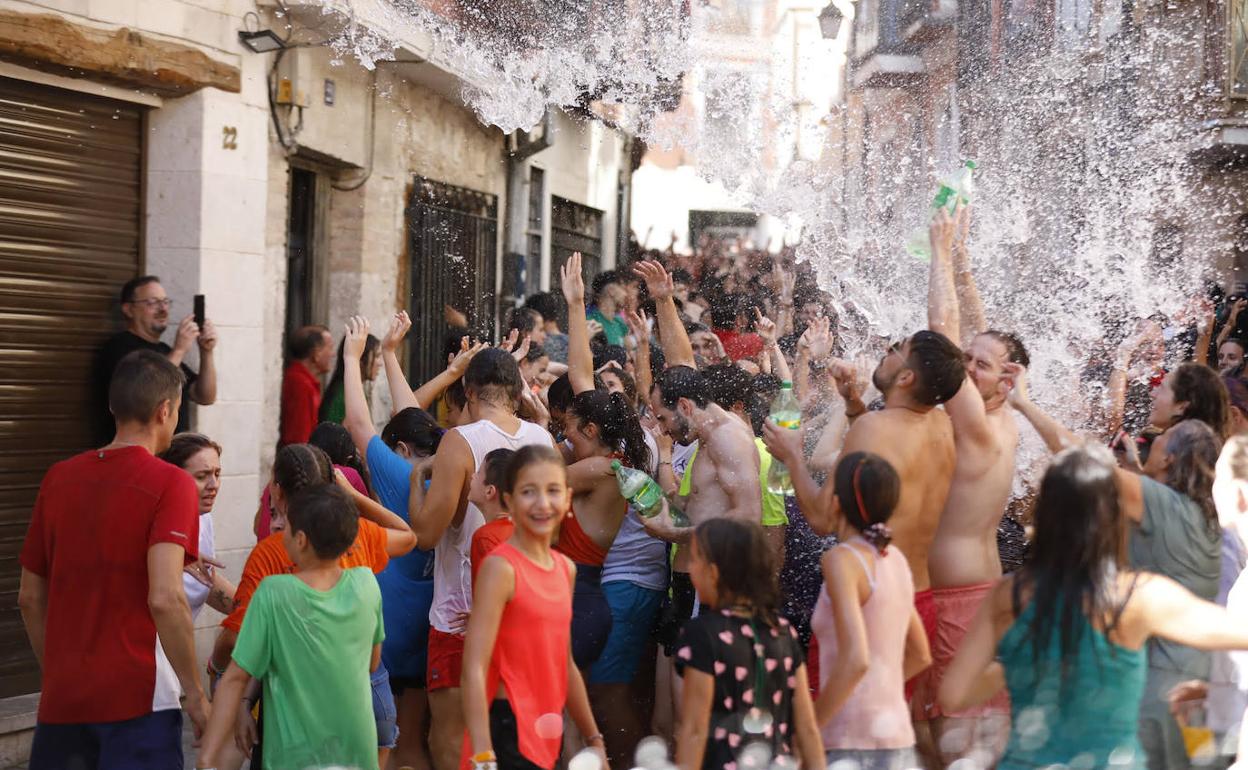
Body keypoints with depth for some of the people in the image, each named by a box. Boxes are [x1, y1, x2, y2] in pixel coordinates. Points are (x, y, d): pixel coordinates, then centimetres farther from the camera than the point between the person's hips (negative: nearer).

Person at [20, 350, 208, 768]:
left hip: (61, 699, 5)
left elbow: (30, 597, 13)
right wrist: (196, 693, -11)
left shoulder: (59, 477, 8)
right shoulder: (170, 483, -9)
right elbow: (165, 599, -20)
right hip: (136, 699, -5)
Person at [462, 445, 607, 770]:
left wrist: (594, 740, 21)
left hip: (548, 736, 7)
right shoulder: (501, 567, -14)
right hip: (508, 730, -7)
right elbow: (474, 669, -20)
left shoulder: (566, 568, 8)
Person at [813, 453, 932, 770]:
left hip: (854, 743, -8)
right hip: (898, 737, 8)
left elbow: (855, 660, -22)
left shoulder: (843, 558, -12)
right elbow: (920, 656, 20)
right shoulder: (895, 559, 11)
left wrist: (809, 729, -14)